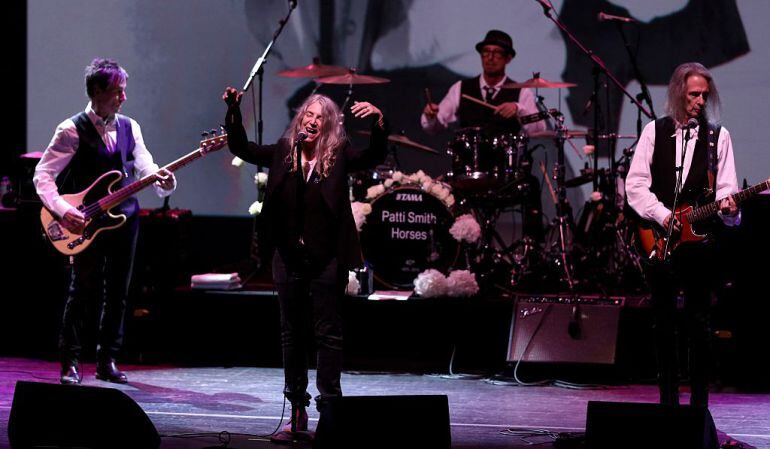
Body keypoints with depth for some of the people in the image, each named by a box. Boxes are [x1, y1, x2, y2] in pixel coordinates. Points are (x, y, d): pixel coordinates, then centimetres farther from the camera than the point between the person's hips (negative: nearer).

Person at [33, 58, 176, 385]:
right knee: (81, 292, -6)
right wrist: (62, 210, -24)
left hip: (124, 219, 5)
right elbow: (42, 175, -10)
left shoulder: (129, 128, 9)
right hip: (85, 223, -5)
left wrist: (163, 182, -20)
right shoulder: (72, 130, -8)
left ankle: (106, 361, 15)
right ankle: (70, 363, 0)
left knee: (117, 294, 7)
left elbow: (146, 169, 3)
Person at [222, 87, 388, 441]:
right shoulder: (283, 153, 5)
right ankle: (297, 413, 15)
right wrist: (234, 111, -4)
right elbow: (241, 148, 8)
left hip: (326, 259, -4)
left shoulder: (339, 156, -3)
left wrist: (378, 121, -32)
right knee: (292, 335, 9)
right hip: (289, 259, 4)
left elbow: (376, 156, -16)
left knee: (328, 334, -2)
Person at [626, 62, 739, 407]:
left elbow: (726, 189, 1)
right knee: (664, 323, 4)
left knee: (698, 323, -4)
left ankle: (699, 402, 0)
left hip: (700, 240, -1)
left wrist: (727, 206, -21)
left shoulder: (718, 137, 6)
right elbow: (635, 184, 4)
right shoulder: (655, 132, 8)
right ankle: (668, 399, 11)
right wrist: (661, 214, -10)